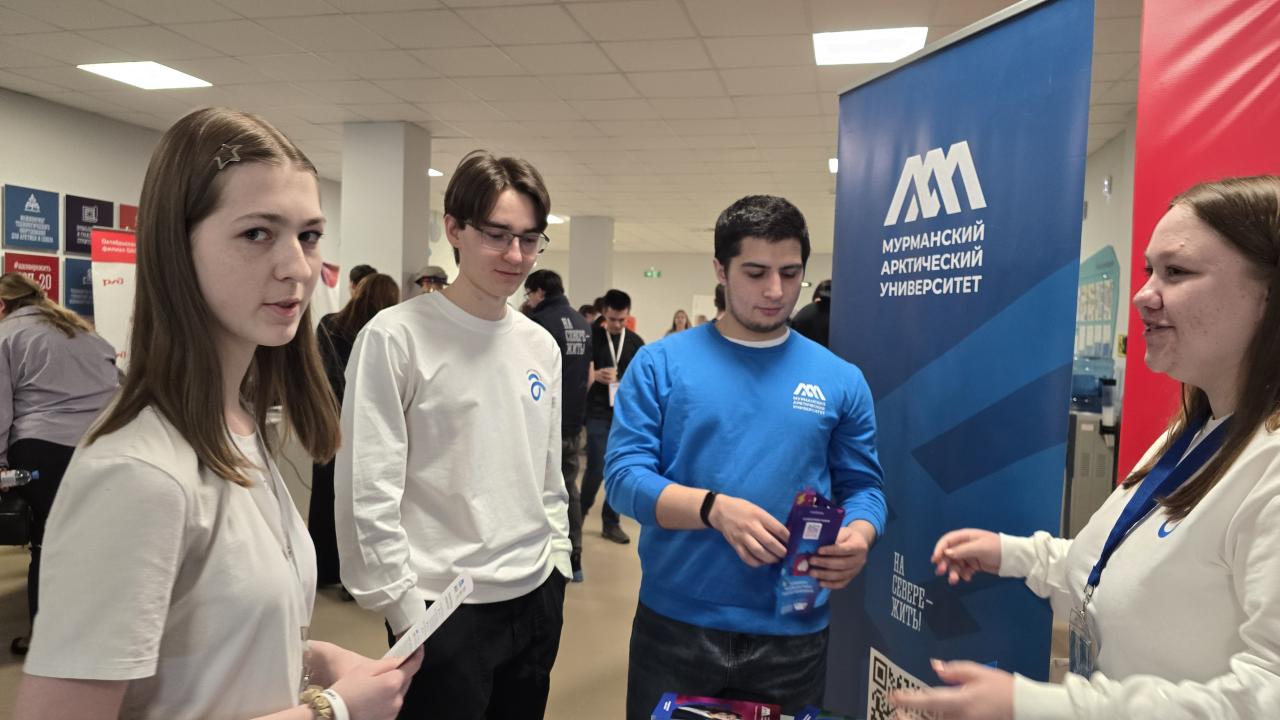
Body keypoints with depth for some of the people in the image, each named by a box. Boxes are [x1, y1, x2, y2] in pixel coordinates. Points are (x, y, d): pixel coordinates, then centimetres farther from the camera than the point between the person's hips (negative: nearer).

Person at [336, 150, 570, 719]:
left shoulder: (541, 346, 6)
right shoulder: (397, 336, -12)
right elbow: (368, 491, -13)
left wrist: (557, 561, 10)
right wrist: (405, 610, -12)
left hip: (537, 597, 6)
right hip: (444, 608, -5)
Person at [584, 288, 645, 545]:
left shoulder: (636, 342, 6)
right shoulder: (592, 338, -2)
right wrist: (596, 376, -28)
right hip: (598, 413, -3)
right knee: (597, 468, -4)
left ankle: (611, 523, 17)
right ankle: (580, 512, 21)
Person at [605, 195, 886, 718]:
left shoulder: (841, 379, 2)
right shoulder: (661, 363, -4)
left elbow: (861, 487, 6)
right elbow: (624, 474, -9)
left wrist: (859, 536, -16)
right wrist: (715, 508, -25)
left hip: (792, 635, 2)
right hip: (675, 626, -1)